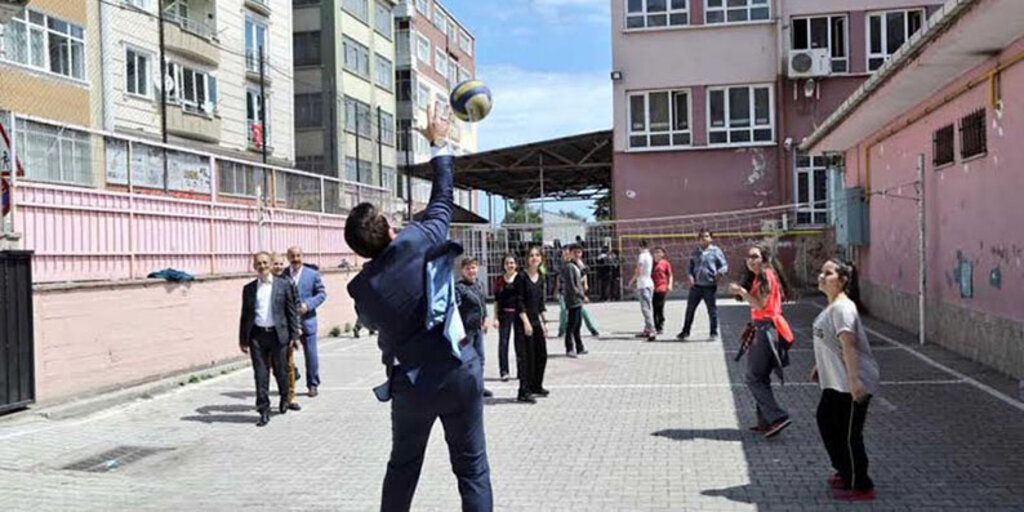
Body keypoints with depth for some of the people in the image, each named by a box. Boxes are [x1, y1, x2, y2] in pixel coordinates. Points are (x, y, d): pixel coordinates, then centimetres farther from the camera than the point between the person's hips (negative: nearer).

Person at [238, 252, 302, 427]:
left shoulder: (284, 285, 3)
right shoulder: (249, 289, 8)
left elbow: (292, 311, 3)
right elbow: (245, 315, 10)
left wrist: (295, 334, -2)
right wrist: (243, 339, 6)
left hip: (278, 334, -1)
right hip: (257, 335, 1)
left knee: (280, 370, 10)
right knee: (260, 374, -1)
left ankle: (284, 397, 37)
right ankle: (264, 411, 4)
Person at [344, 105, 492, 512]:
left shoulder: (362, 288, -3)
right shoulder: (416, 242, -12)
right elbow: (442, 202, 3)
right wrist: (439, 145, 14)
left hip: (409, 385, 2)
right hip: (459, 372, -2)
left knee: (402, 468, 22)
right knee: (472, 467, 8)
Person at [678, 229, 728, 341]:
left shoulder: (715, 251, 3)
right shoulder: (694, 253, 13)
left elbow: (724, 265, 1)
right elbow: (690, 267, 15)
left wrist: (720, 272, -20)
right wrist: (689, 276, -5)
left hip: (710, 286, -3)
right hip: (696, 286, 3)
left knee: (712, 310, 2)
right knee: (690, 308, 8)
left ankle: (714, 332, 12)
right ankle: (685, 331, 18)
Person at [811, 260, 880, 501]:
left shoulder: (843, 308, -20)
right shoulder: (832, 307, 11)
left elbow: (848, 345, -28)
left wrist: (853, 380, -34)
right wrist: (819, 366, 30)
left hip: (851, 385, -11)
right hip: (835, 382, 11)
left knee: (849, 435, -2)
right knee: (826, 421, 20)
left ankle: (860, 487, 12)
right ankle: (845, 472, 37)